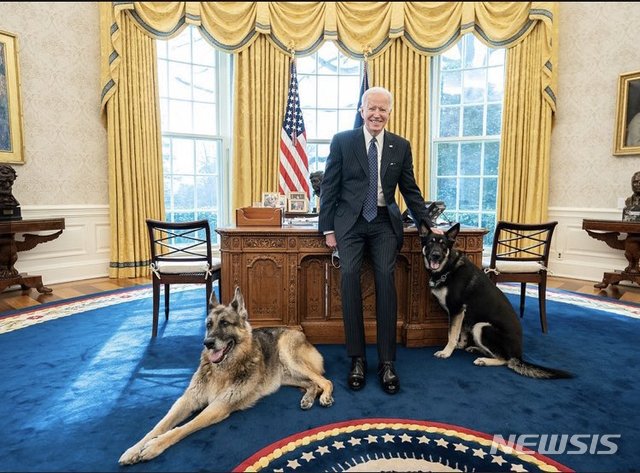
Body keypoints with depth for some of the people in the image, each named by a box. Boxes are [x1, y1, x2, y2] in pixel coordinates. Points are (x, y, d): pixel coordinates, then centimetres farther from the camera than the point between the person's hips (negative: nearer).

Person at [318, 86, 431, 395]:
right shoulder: (342, 141, 4)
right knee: (349, 277, -17)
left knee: (386, 279, -15)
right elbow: (329, 186, 3)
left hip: (384, 222, 1)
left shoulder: (401, 146, 10)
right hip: (350, 222, -1)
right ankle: (357, 358, -4)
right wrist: (327, 228, -2)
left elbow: (410, 190, 15)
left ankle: (387, 362, -4)